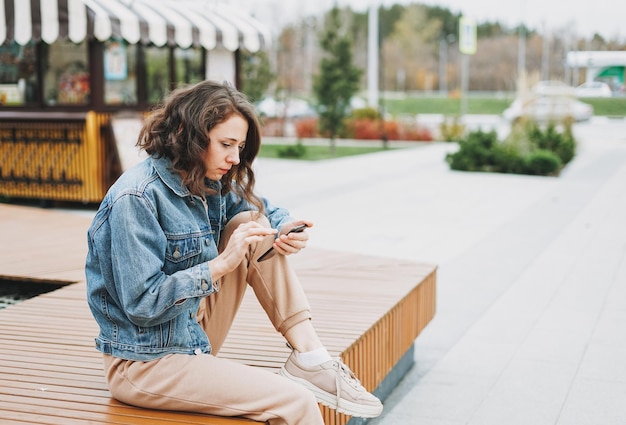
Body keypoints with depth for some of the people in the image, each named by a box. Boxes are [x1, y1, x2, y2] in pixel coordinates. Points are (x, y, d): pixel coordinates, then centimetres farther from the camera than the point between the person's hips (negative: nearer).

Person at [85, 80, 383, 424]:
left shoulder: (211, 184, 2)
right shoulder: (137, 198, -21)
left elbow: (265, 211, 16)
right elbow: (142, 304, -24)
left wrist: (283, 229, -8)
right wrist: (222, 263, -29)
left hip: (193, 335, 8)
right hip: (144, 362, -8)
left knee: (254, 223, -5)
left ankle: (309, 357, -8)